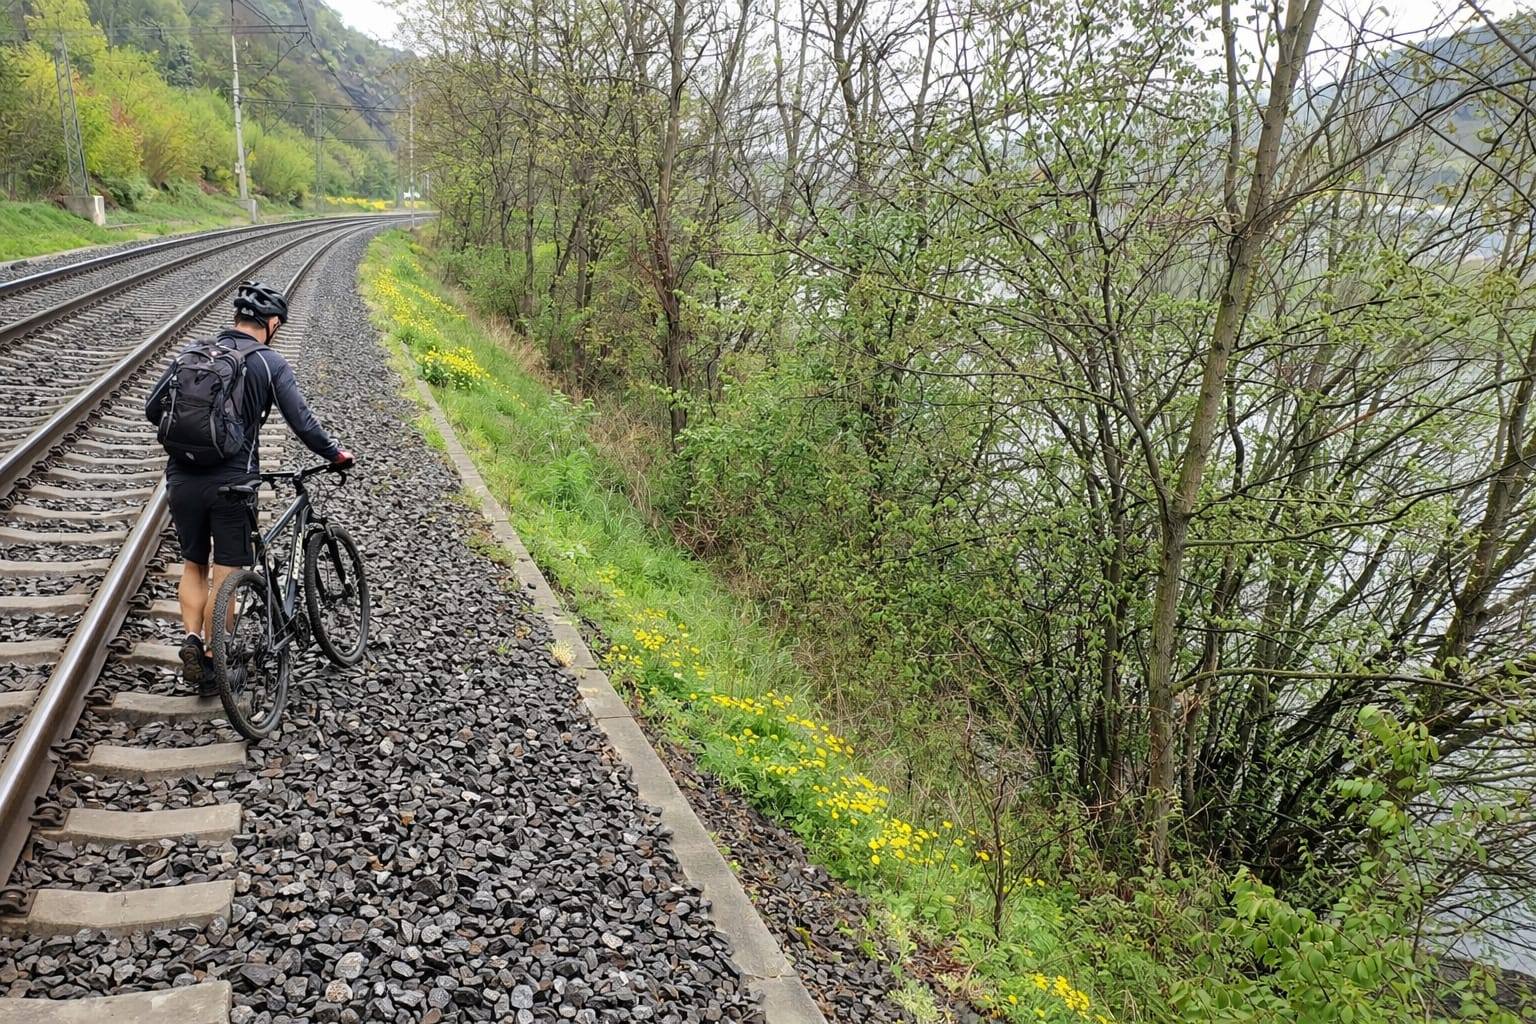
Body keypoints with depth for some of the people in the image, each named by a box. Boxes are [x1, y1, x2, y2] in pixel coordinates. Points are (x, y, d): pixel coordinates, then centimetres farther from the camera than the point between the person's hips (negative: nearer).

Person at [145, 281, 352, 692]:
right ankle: (212, 660, 12)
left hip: (182, 478, 4)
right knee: (225, 574, 7)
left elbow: (152, 407, 8)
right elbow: (302, 423, -9)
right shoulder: (269, 363, -5)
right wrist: (336, 455, 6)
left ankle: (191, 638, 4)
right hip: (230, 481, -4)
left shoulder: (191, 352, 8)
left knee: (193, 565, 20)